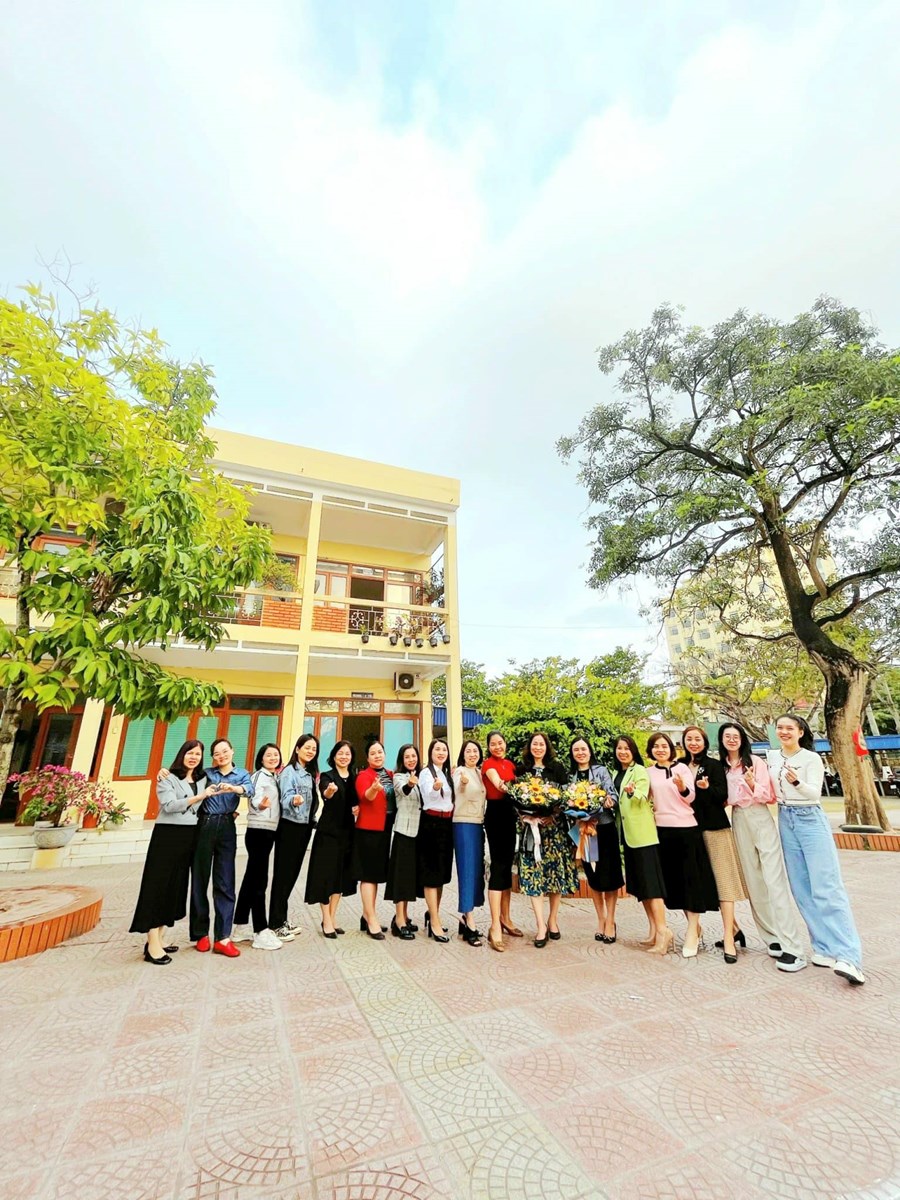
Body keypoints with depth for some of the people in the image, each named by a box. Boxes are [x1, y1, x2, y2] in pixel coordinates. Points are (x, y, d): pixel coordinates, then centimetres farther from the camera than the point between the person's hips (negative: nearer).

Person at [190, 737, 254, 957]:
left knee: (225, 883, 0)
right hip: (204, 827, 1)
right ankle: (201, 933, 22)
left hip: (226, 828, -1)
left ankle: (223, 938, 5)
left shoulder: (242, 774, 7)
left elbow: (249, 789, -13)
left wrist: (234, 788, -34)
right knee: (199, 880, 6)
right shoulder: (207, 773, 10)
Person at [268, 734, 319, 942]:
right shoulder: (289, 771, -13)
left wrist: (313, 821, 12)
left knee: (293, 873, 14)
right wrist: (294, 800, -46)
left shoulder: (310, 774, 11)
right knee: (283, 874, 1)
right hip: (290, 827, -8)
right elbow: (286, 797, -26)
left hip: (304, 827, 8)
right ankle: (275, 924, 11)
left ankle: (281, 919, 26)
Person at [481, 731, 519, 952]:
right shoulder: (488, 764, -9)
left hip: (510, 815, 7)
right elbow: (497, 783, -30)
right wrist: (504, 786, -51)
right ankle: (495, 927, -7)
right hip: (495, 815, -7)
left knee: (508, 865, 14)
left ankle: (505, 918, 27)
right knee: (498, 865, -10)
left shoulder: (509, 764, 13)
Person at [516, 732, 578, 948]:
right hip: (531, 827, 1)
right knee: (533, 873, -4)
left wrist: (554, 814, -12)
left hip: (555, 826, 0)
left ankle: (553, 919, 20)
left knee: (556, 870, 3)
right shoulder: (522, 770, 7)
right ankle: (541, 925, 2)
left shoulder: (557, 768, 3)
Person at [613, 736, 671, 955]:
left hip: (642, 834, -8)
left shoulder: (640, 771, -8)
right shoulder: (616, 774, 13)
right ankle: (654, 930, 21)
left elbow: (642, 798, -24)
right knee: (638, 883, 12)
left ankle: (663, 930, -3)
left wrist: (632, 791, -42)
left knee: (649, 881, -8)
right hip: (627, 834, 8)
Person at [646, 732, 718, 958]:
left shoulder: (682, 768, -2)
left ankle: (692, 932, 7)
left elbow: (690, 797, -5)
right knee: (673, 879, 9)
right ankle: (695, 926, 26)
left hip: (686, 828, -3)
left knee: (691, 878, -1)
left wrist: (682, 787, -26)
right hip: (663, 829, 4)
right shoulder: (649, 773, 6)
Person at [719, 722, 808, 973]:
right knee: (754, 881, 7)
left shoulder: (755, 761, -5)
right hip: (738, 822, 5)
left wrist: (752, 785, -26)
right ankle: (774, 937, 18)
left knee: (775, 880, -9)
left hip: (760, 819, -5)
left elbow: (768, 795, -8)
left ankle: (792, 947, -8)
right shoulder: (722, 766, 8)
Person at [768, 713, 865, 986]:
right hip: (785, 821, 5)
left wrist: (797, 782, -36)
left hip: (811, 820, -5)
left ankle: (848, 956, -8)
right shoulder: (772, 757, 6)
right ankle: (825, 948, 15)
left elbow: (815, 792, -18)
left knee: (826, 887, -10)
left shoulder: (811, 758, -8)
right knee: (802, 890, 7)